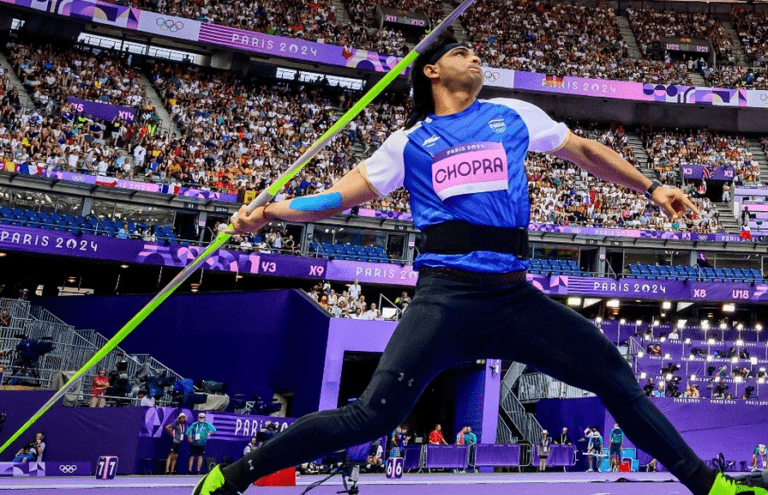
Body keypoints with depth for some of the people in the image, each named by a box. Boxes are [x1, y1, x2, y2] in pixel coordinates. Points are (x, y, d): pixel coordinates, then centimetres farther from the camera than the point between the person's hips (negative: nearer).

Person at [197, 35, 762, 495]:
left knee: (617, 377, 3)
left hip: (515, 297, 3)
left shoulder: (514, 114, 17)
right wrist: (269, 210, -6)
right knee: (371, 416, -13)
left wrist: (651, 187, 24)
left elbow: (584, 150, 27)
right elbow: (341, 195, 8)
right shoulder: (409, 142, 12)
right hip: (445, 298, -3)